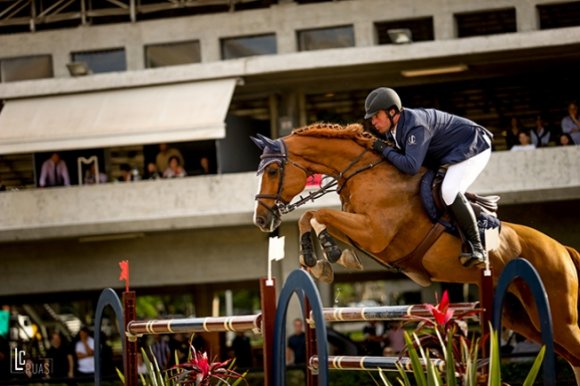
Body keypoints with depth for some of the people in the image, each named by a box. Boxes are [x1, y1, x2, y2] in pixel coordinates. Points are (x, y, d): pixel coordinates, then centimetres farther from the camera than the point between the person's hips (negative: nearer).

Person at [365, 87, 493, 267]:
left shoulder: (415, 126, -33)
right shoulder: (392, 129, -2)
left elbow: (411, 166, -41)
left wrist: (385, 150, -29)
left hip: (473, 148, -11)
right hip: (448, 155, 11)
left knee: (449, 191, -30)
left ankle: (477, 247, -27)